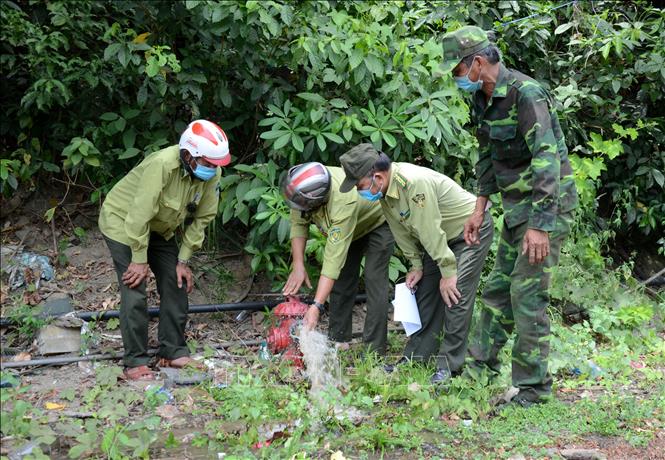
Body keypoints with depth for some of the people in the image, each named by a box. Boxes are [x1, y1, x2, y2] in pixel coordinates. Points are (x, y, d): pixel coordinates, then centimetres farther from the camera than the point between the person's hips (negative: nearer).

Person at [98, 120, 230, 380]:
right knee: (134, 291, -13)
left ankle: (173, 352, 14)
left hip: (159, 227, 7)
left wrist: (183, 260, -7)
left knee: (177, 284, 3)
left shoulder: (212, 174, -17)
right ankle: (135, 363, -5)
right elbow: (140, 215, -33)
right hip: (122, 220, -7)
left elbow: (202, 218, -6)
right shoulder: (162, 165, -37)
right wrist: (139, 260, -25)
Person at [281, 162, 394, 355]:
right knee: (342, 279, 6)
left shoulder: (343, 204, -46)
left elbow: (333, 259, -45)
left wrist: (317, 306, -46)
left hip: (378, 222, -7)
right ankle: (338, 338, 16)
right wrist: (298, 266, -23)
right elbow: (298, 223, -13)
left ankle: (375, 350, -14)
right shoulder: (304, 187, -28)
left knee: (374, 281, -16)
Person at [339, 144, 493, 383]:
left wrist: (448, 272, -26)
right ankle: (415, 357, 15)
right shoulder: (384, 192, -8)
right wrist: (416, 265, 1)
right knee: (425, 294, 7)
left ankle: (450, 364, -7)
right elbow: (402, 232, 4)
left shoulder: (415, 183, -36)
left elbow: (430, 231, -31)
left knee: (455, 296, -14)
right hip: (442, 237, 9)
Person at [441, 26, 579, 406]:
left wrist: (540, 225, -31)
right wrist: (480, 209, 17)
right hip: (517, 204, 9)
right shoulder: (483, 99, 7)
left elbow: (547, 158, -28)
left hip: (548, 203, -9)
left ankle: (535, 386, 1)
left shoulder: (525, 93, -22)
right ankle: (485, 360, 31)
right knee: (500, 285, 16)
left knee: (528, 294, -8)